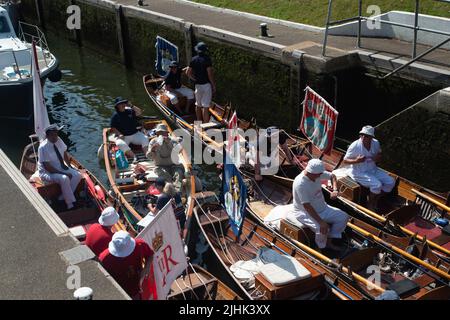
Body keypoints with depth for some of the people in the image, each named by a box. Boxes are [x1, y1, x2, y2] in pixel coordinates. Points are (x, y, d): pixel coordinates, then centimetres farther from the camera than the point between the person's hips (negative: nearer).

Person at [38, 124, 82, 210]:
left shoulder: (58, 140, -5)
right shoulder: (43, 147, -24)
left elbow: (65, 154, 11)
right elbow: (47, 167, -23)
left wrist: (70, 167, 0)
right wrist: (64, 173, -23)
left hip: (61, 168, 7)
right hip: (47, 172, -7)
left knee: (77, 175, -15)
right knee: (64, 179, -33)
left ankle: (63, 199, -9)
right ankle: (71, 205, -22)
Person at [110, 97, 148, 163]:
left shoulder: (130, 111, 10)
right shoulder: (115, 116, 2)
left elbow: (139, 112, -1)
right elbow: (113, 128, 1)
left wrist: (132, 106, -7)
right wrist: (119, 134, -15)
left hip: (135, 134, 3)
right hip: (123, 137, -3)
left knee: (145, 139, -22)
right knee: (120, 144, -34)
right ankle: (134, 157, -40)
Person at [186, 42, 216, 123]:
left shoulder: (194, 59, 4)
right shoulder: (207, 59, -12)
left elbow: (188, 72, 5)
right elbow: (210, 73, -15)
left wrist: (195, 79, 13)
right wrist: (213, 85, -8)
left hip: (198, 85, 5)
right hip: (207, 84, -5)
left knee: (198, 105, 17)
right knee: (205, 106, -5)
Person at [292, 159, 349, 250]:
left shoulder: (318, 173, -9)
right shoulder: (300, 183, -31)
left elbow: (332, 176, 12)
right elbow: (307, 206, -32)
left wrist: (335, 190, -8)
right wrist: (321, 221, -35)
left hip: (322, 208, 8)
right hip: (304, 212, -8)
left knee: (343, 217, -1)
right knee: (323, 228, -31)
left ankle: (329, 242, 8)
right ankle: (322, 249, -3)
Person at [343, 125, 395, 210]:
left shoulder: (375, 143, -4)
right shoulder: (355, 146, -20)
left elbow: (379, 154, 15)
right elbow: (345, 160, -12)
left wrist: (378, 158, -10)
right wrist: (356, 161, -30)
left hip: (373, 169, 7)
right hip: (359, 172, -7)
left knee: (391, 182, -6)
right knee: (377, 185, -28)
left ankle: (375, 202, 10)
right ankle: (370, 205, -1)